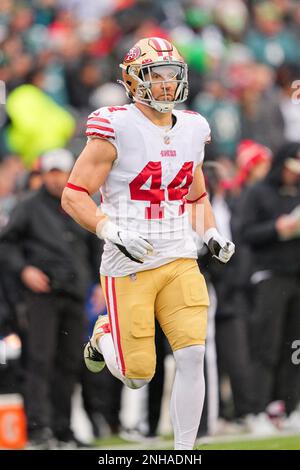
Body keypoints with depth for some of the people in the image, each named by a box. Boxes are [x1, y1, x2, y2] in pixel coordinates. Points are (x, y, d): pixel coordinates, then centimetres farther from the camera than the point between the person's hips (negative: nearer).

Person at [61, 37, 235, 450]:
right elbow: (73, 196, -10)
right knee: (137, 375, 0)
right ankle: (105, 334, 34)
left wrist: (212, 234, 6)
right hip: (129, 266, -4)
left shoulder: (191, 130, 9)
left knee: (192, 357, -11)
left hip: (180, 261, 5)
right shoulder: (116, 128, -11)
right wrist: (112, 230, -25)